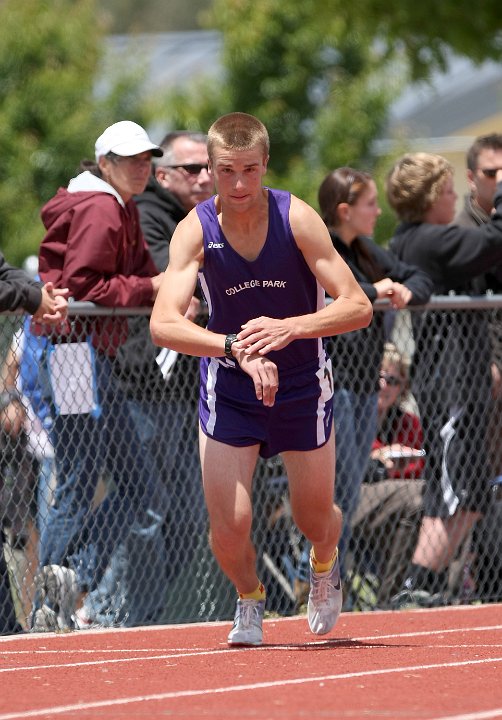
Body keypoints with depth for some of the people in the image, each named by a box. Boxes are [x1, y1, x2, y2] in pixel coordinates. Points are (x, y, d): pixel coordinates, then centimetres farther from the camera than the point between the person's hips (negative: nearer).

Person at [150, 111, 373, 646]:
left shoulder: (297, 219, -19)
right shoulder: (195, 231, -18)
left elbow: (358, 307, -21)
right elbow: (163, 324, -30)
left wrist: (290, 327, -38)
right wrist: (236, 347, -46)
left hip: (303, 387, 0)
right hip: (228, 389, 0)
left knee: (314, 518, 9)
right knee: (228, 524, -10)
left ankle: (325, 563, 48)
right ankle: (249, 600, 25)